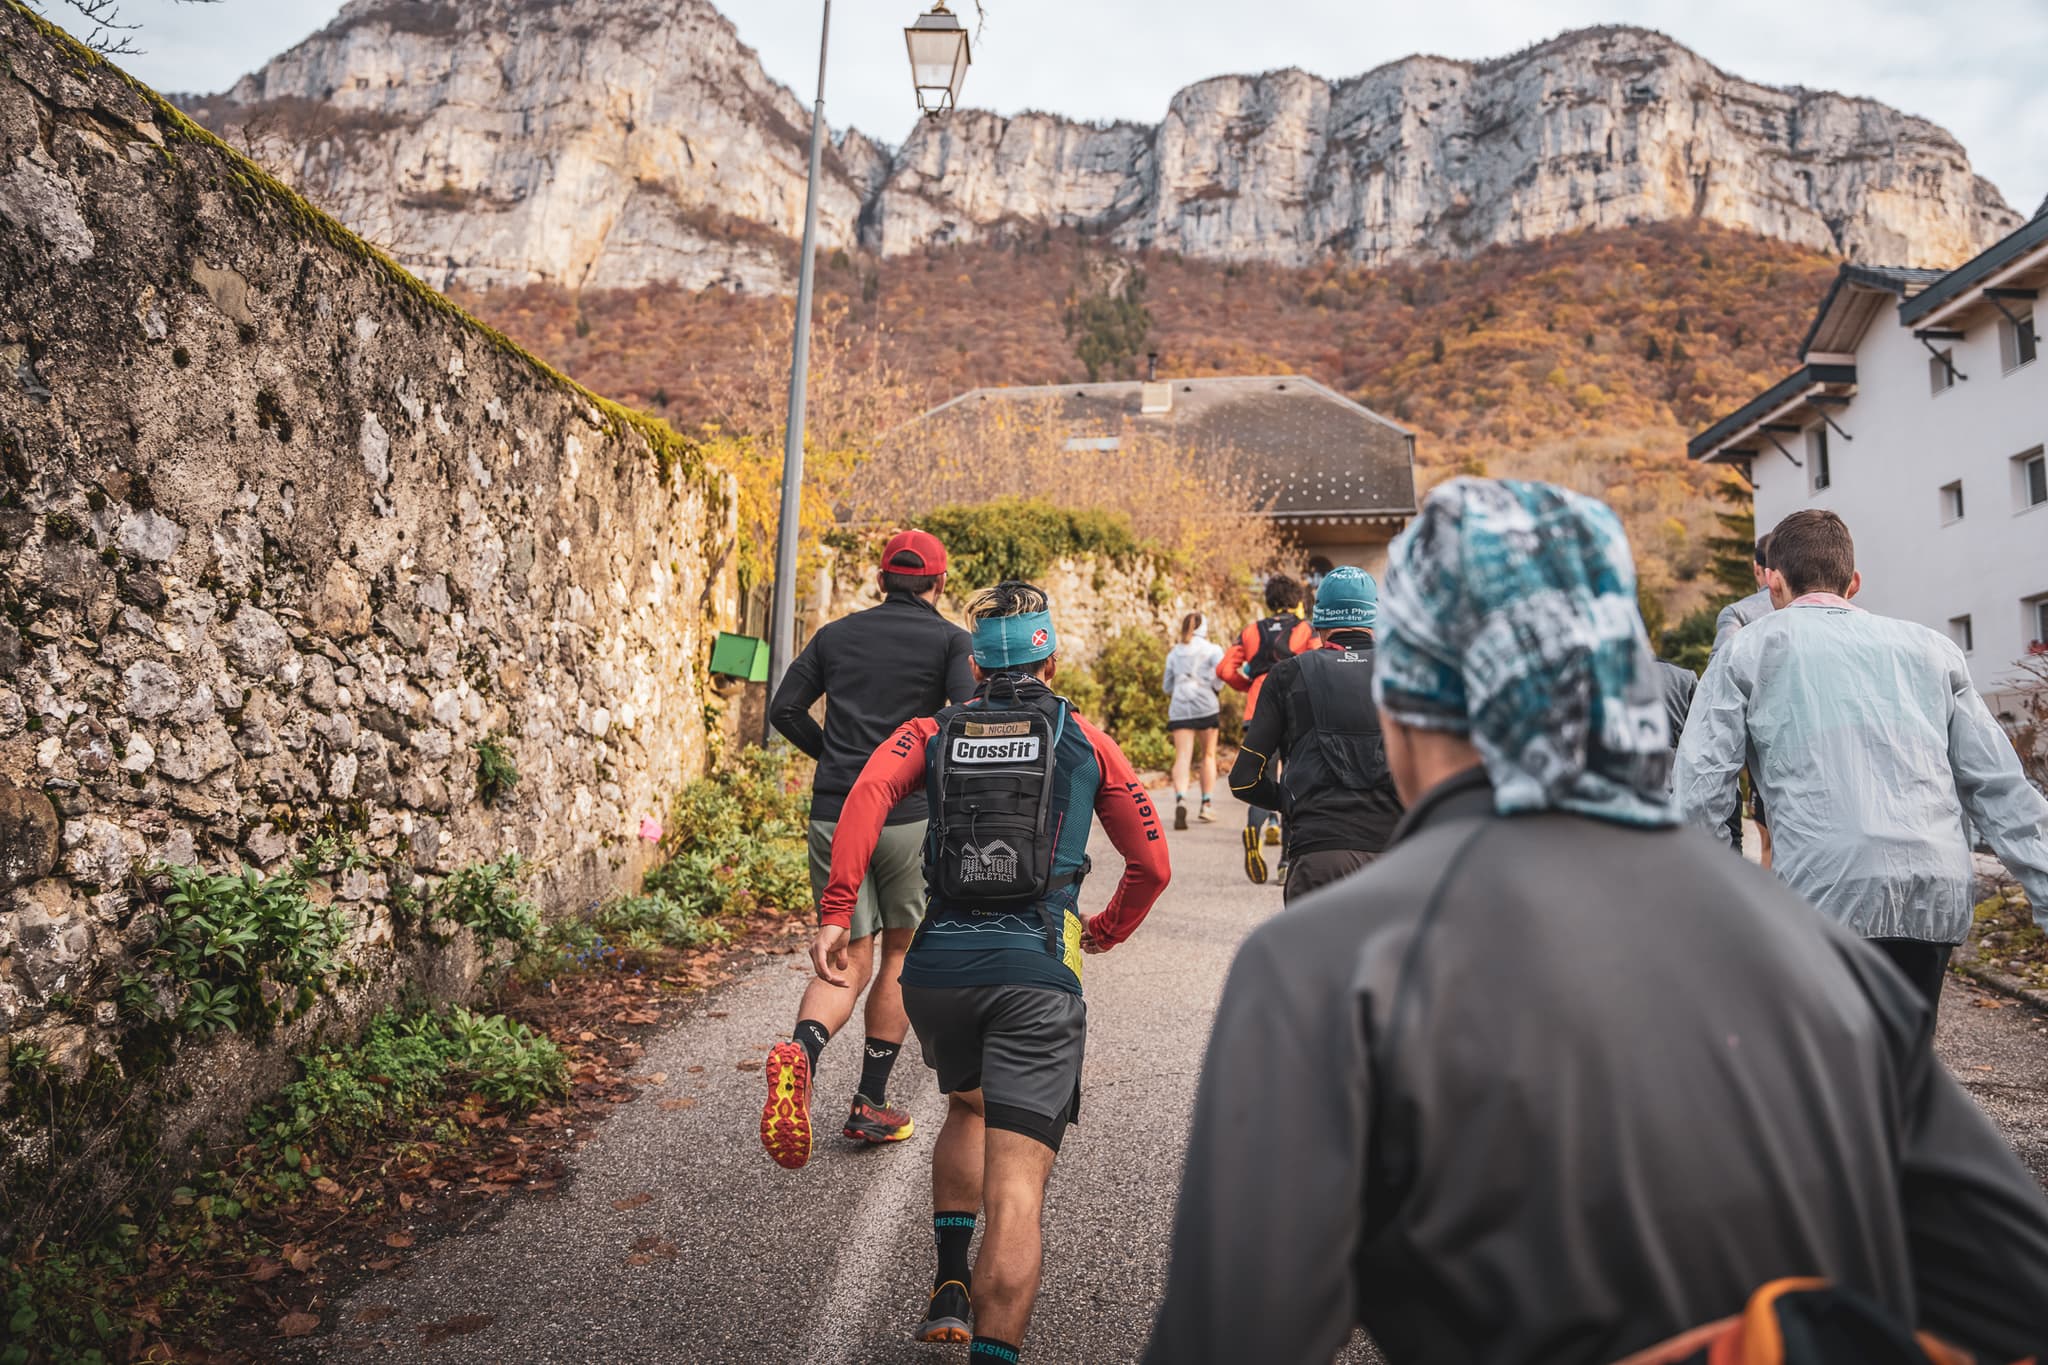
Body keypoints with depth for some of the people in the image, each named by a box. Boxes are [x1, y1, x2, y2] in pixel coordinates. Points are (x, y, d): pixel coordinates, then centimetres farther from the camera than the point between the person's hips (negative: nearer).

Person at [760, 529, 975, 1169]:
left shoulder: (836, 633, 13)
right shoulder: (949, 639, 2)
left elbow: (785, 709, 6)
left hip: (832, 815, 3)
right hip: (909, 816, -2)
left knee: (849, 961, 8)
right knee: (900, 953, 15)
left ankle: (801, 1050, -23)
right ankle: (870, 1104, 19)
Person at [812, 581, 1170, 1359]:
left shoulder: (932, 733, 14)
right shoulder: (1085, 741, 12)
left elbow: (870, 793, -8)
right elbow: (1152, 864, 13)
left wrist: (834, 913, -11)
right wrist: (1107, 930, 31)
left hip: (937, 966, 3)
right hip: (1035, 974, -3)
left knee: (968, 1109, 31)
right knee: (1017, 1185, -3)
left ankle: (950, 1287, 27)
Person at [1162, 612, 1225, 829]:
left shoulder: (1174, 653, 15)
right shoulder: (1213, 650, 5)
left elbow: (1167, 687, 18)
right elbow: (1219, 680, -8)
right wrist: (1215, 688, 12)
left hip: (1179, 709, 2)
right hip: (1206, 707, -1)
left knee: (1182, 757, -7)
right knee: (1208, 755, 15)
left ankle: (1180, 799, -31)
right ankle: (1206, 805, 17)